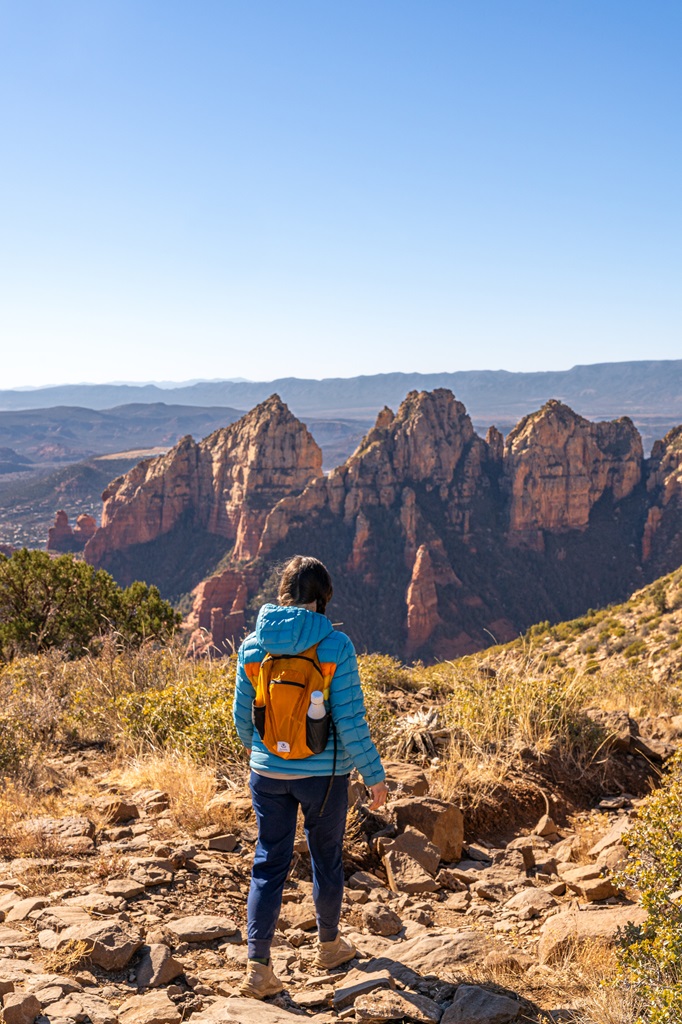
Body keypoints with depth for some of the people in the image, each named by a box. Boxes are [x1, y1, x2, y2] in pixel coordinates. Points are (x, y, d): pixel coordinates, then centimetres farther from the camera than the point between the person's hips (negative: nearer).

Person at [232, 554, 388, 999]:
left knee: (270, 865, 10)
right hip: (323, 773, -2)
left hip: (268, 773, 2)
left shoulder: (254, 645, -4)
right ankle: (329, 945, 38)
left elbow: (242, 714, 5)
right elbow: (350, 719, -15)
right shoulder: (335, 645, -15)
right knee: (326, 859, 18)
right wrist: (375, 774, -5)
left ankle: (258, 966, 4)